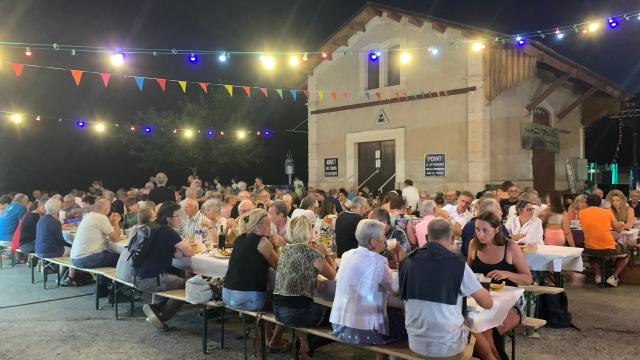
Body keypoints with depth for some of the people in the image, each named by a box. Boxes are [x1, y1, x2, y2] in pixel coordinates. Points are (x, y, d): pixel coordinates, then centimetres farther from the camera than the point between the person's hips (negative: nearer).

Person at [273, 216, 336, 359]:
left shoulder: (286, 249, 11)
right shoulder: (311, 252, -12)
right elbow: (332, 275, 0)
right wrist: (326, 254, 11)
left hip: (278, 309, 8)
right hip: (297, 310, -8)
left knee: (323, 309, 28)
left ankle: (303, 340, 21)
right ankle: (307, 346, 13)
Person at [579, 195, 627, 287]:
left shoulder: (581, 213, 2)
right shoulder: (607, 212, -1)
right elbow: (618, 229, 7)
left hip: (590, 249, 2)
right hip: (609, 249, -2)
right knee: (625, 255, 31)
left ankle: (598, 275, 18)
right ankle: (613, 277, 13)